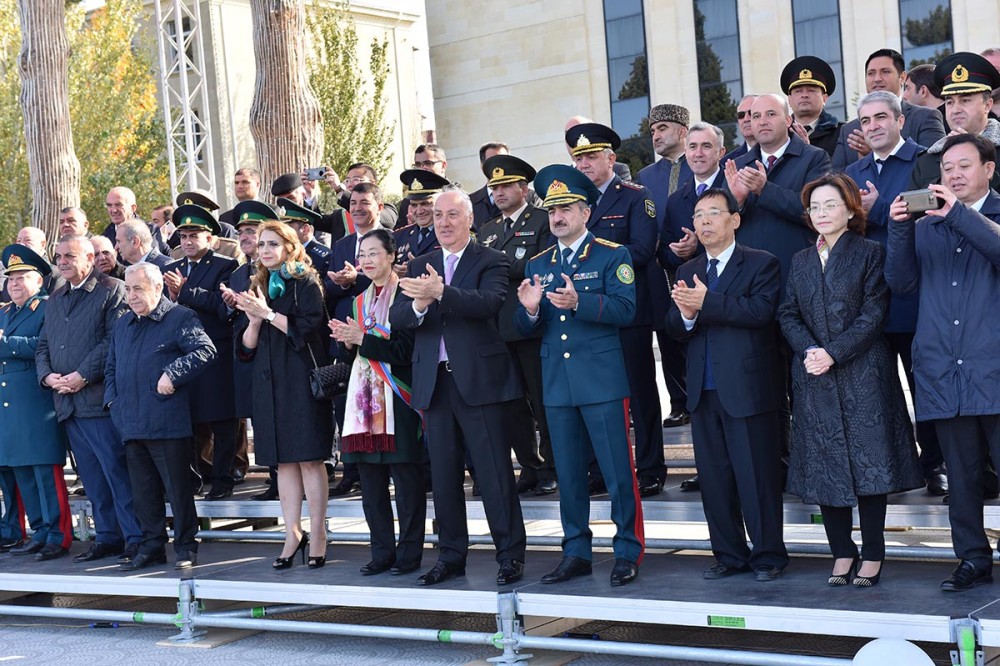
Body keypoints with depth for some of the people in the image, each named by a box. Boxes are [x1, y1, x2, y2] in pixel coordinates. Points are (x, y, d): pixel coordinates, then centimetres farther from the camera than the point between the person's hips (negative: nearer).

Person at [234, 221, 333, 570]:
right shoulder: (256, 288, 16)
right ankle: (293, 534, 11)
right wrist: (254, 320, -8)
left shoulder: (305, 283, 0)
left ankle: (317, 534, 1)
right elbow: (246, 346, 12)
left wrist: (268, 313, -13)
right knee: (283, 460, 6)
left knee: (309, 458, -6)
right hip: (269, 382, 6)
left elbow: (308, 327, -12)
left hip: (301, 380, -5)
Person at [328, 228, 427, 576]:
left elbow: (405, 349, -13)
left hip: (396, 396, -7)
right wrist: (348, 341, 1)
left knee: (406, 476, -5)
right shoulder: (361, 301, 18)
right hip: (366, 395, 7)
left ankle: (409, 553, 3)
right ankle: (382, 551, 14)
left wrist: (362, 339, -15)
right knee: (370, 479, 6)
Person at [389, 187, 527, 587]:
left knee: (495, 472, -3)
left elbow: (489, 303, -20)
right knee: (443, 475, 10)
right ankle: (451, 556, 20)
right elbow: (396, 318, 4)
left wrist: (440, 292, -32)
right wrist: (418, 306, -19)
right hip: (434, 382, 5)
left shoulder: (491, 262, 0)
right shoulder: (419, 267, 14)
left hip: (479, 379, -5)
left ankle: (511, 555, 6)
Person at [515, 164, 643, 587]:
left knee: (617, 471, -2)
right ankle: (576, 553, 19)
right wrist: (530, 310, -11)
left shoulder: (611, 255, -1)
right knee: (568, 473, 10)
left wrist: (579, 302, -26)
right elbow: (528, 328, 13)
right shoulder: (537, 265, 14)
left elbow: (625, 310, -12)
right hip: (557, 385, 5)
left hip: (602, 381, -5)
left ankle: (628, 552, 8)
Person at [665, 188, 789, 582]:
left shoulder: (761, 264, -2)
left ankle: (768, 555, 10)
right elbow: (673, 328, 8)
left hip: (747, 387, -6)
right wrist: (685, 314, -15)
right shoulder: (687, 272, 16)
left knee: (757, 476, -1)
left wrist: (706, 303, -23)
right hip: (703, 391, 6)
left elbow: (761, 311, -18)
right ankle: (729, 554, 20)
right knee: (713, 477, 10)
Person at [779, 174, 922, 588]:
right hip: (815, 379, 4)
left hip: (863, 372, -4)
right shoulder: (801, 261, 15)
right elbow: (788, 315, 9)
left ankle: (872, 555, 5)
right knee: (824, 466, 4)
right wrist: (810, 350, -10)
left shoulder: (870, 253, 0)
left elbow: (874, 314, -7)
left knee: (869, 460, -3)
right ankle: (842, 553, 14)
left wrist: (834, 353, -16)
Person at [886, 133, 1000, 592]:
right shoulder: (925, 226, 16)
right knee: (961, 475, 9)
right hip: (944, 373, 3)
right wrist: (899, 229, -8)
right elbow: (901, 283, 5)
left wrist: (960, 214, -20)